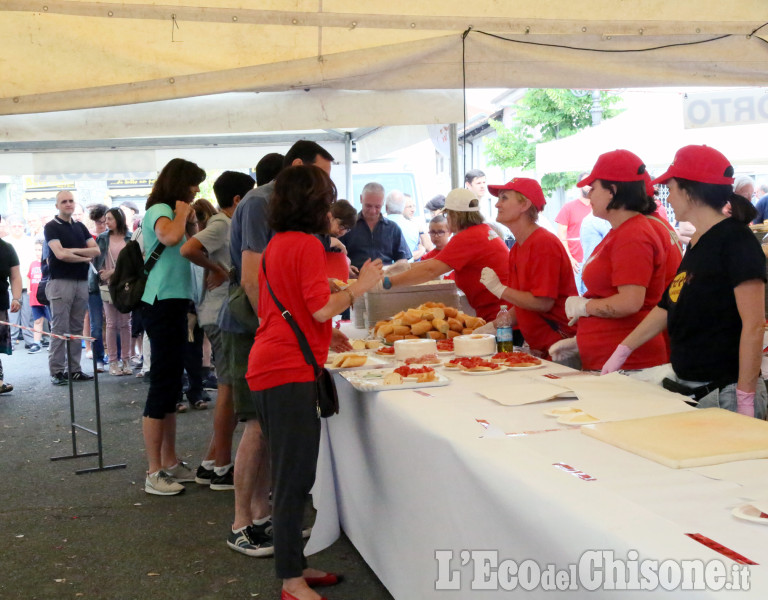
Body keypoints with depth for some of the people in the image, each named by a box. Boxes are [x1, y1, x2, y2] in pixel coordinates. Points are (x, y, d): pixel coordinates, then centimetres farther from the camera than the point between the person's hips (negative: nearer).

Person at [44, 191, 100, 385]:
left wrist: (74, 250, -8)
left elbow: (96, 250, 6)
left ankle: (74, 369, 11)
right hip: (61, 282, -5)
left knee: (76, 329, 7)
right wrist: (85, 258, -2)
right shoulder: (51, 227, -2)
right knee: (59, 329, -5)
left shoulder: (80, 226, 16)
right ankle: (57, 371, -2)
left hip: (82, 282, 6)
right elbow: (60, 254, -15)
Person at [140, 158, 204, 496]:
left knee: (171, 385, 14)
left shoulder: (169, 211, 18)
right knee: (162, 384, -8)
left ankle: (169, 463, 24)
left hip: (174, 303, 10)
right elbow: (170, 237, -32)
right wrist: (182, 211, -16)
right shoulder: (159, 210, -10)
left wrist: (191, 219, 9)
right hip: (162, 304, -10)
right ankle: (154, 474, -3)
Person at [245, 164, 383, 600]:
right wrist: (359, 288, -4)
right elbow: (321, 308, -17)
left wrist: (325, 335, 26)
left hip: (270, 368, 9)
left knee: (291, 477, 16)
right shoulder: (307, 244, -12)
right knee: (296, 478, -3)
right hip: (291, 372, -9)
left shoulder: (276, 244, 16)